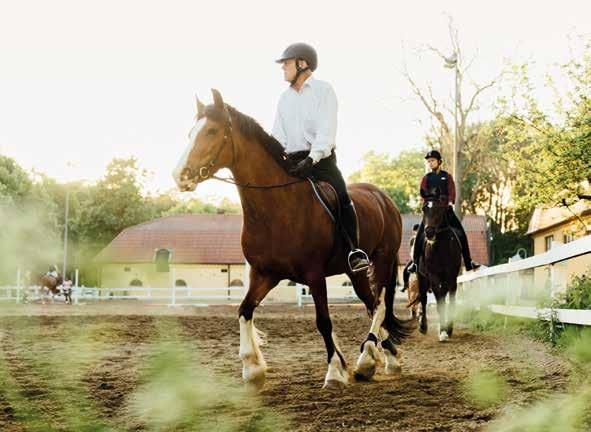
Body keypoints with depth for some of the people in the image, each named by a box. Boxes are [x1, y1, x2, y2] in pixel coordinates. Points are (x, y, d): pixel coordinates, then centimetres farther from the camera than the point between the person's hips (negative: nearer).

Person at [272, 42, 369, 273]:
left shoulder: (323, 90, 0)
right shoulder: (285, 98, 17)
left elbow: (327, 131, -12)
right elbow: (278, 135, 16)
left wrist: (311, 160, -25)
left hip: (320, 158, -5)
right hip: (292, 160, 6)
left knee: (341, 197, -24)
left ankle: (355, 251, -18)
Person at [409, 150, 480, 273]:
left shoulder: (447, 176, 11)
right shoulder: (426, 178, 12)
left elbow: (451, 190, -3)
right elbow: (423, 192, -1)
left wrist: (450, 202, -21)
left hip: (446, 208, 0)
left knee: (461, 233, -7)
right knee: (420, 234, -13)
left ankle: (468, 262, -1)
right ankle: (415, 262, -5)